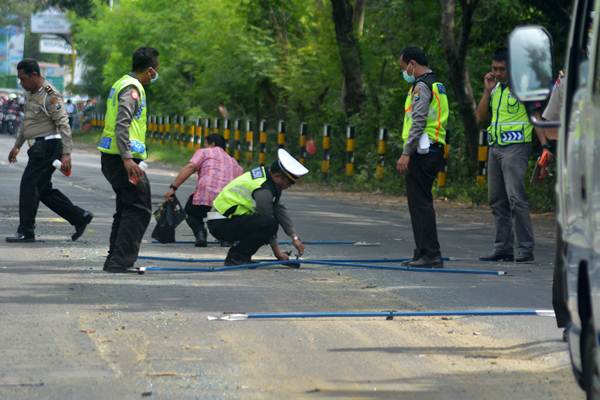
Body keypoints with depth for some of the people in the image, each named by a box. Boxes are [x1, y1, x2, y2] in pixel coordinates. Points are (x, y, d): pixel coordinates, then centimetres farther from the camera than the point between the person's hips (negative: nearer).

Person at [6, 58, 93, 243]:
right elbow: (26, 122, 26)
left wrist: (66, 154, -24)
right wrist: (17, 145, 26)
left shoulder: (50, 95, -15)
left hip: (49, 145, -10)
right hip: (40, 147, 10)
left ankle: (26, 231, -5)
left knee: (29, 184, -10)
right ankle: (80, 217, 16)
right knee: (43, 189, 10)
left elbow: (63, 124, -19)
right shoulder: (31, 93, 14)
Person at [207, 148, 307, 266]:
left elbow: (280, 210, 12)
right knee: (269, 223, -23)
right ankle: (236, 257, -12)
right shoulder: (262, 190, -21)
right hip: (221, 224, -10)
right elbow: (268, 222, -13)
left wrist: (295, 237, 9)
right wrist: (277, 251, -3)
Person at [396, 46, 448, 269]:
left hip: (422, 150, -10)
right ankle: (424, 252, 17)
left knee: (420, 202, -8)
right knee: (421, 201, 14)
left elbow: (418, 122, -20)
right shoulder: (436, 85, 20)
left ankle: (430, 254, -10)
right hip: (434, 149, 10)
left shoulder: (421, 86, -12)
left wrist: (406, 153, -20)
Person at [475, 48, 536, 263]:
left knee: (516, 198, -14)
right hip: (495, 147, 8)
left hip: (515, 147, -8)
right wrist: (487, 91, 4)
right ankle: (503, 248, 12)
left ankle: (526, 249, -13)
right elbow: (481, 117, 14)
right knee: (497, 201, 7)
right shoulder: (495, 88, 16)